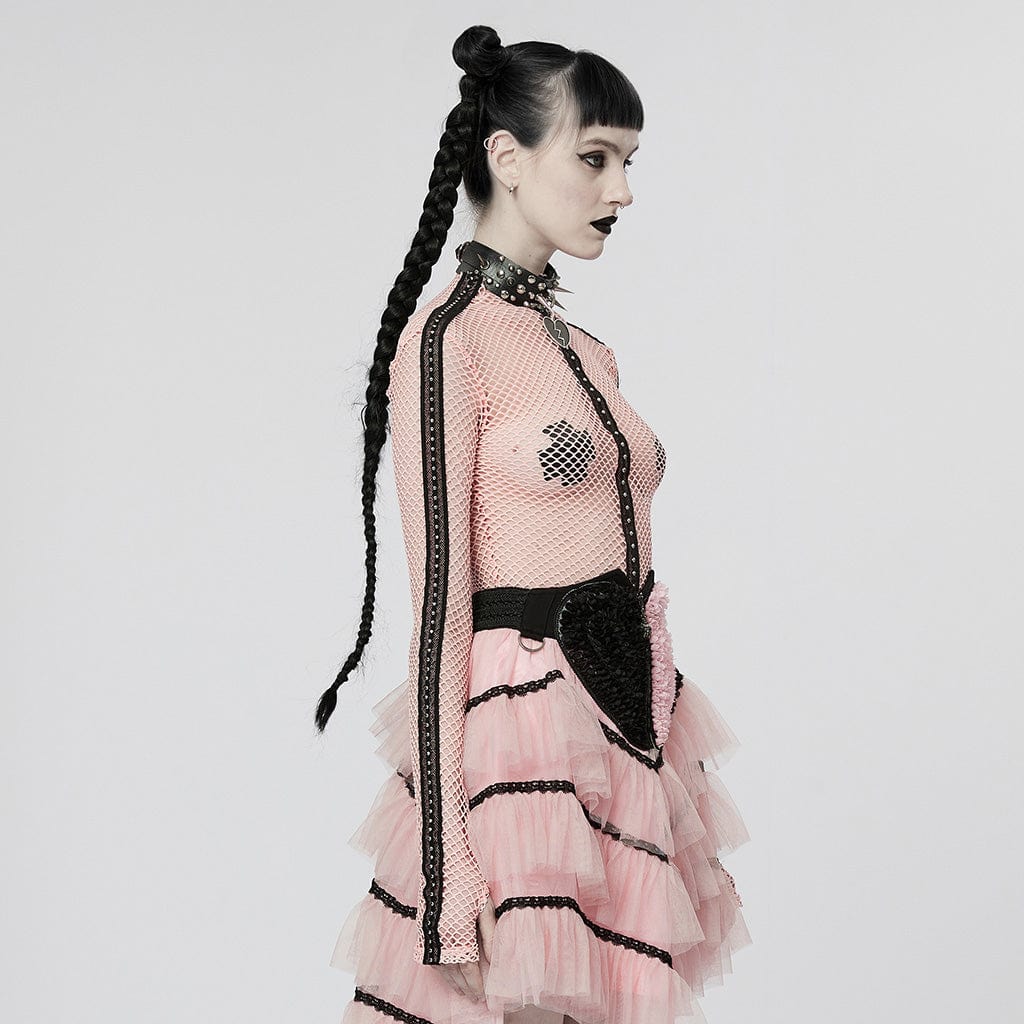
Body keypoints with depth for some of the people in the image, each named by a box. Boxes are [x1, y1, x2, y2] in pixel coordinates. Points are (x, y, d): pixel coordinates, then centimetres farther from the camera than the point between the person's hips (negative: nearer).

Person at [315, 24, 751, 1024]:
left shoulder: (585, 351, 15)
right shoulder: (448, 339, -9)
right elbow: (439, 596, -13)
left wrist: (688, 805, 18)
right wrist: (449, 852, -16)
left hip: (630, 715, 7)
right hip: (521, 725, -7)